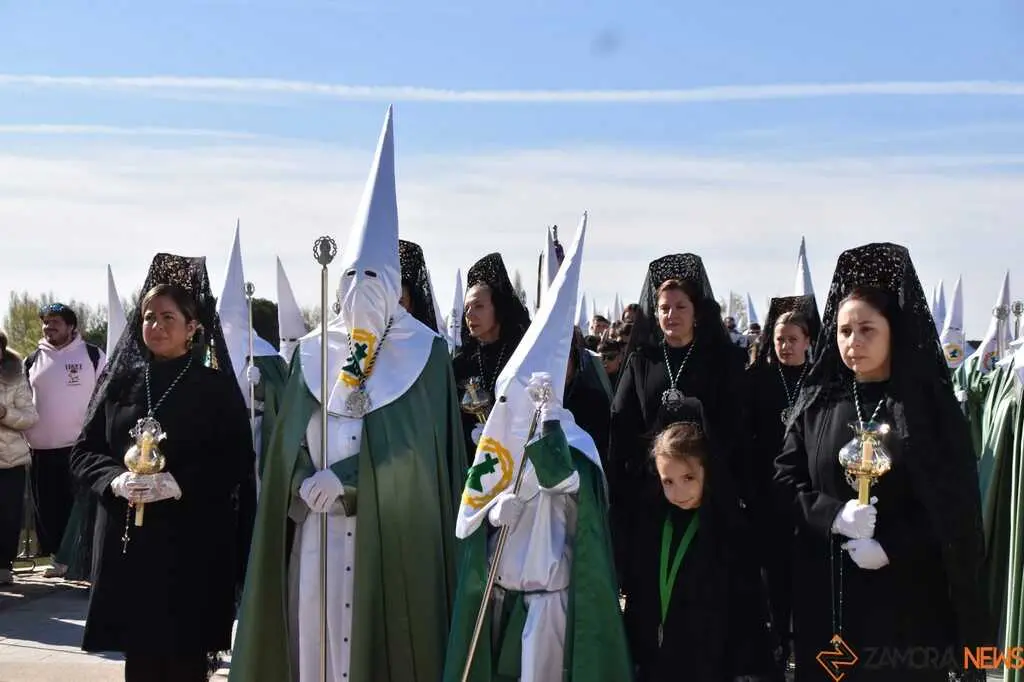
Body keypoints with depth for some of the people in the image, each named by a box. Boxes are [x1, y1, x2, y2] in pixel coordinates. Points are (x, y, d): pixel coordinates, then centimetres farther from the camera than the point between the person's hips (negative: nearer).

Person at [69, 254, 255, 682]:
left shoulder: (216, 387, 0)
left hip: (192, 544, -3)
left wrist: (179, 483, -19)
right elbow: (84, 452, 9)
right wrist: (116, 481, -11)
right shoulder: (119, 382, 9)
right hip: (126, 539, 3)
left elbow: (238, 461, -5)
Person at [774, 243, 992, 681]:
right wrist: (833, 515, -14)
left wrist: (891, 548, -18)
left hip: (905, 598, -3)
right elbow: (785, 477, 3)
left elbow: (955, 507, -8)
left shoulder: (929, 403, -5)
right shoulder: (818, 400, 3)